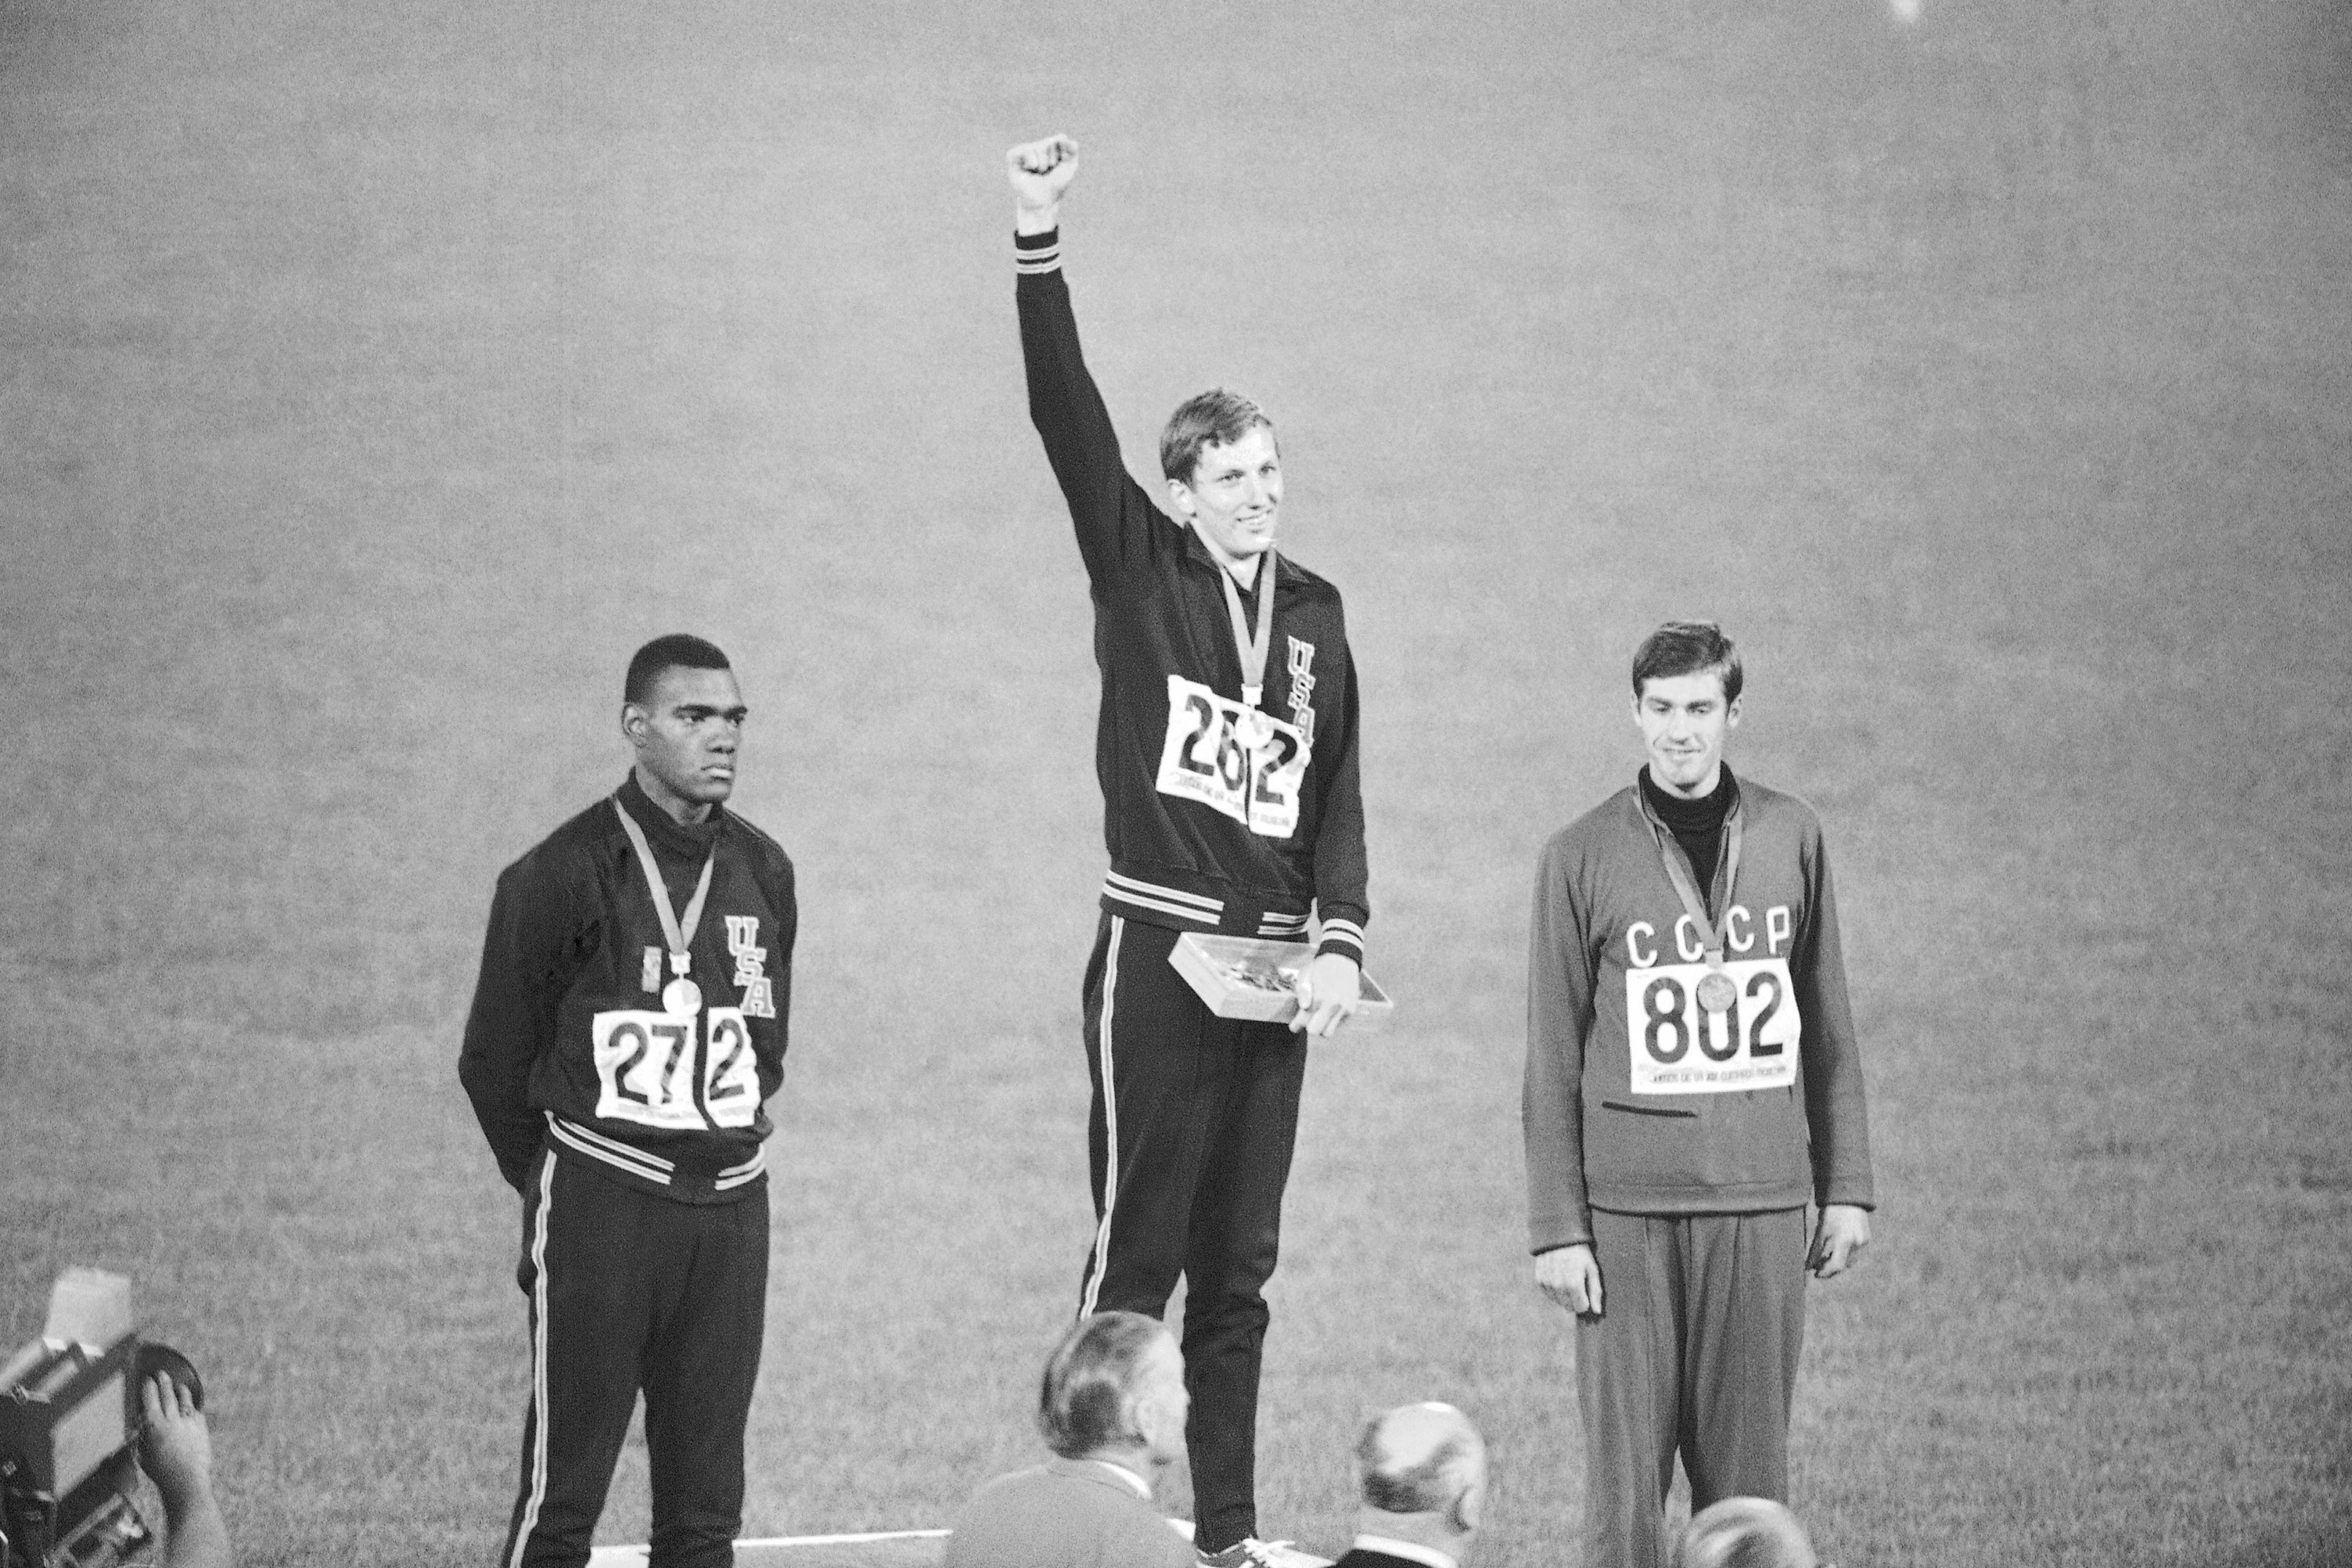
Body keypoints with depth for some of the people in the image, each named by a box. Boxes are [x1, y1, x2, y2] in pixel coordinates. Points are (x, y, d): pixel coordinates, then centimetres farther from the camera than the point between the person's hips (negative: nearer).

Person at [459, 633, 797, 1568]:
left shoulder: (764, 873, 8)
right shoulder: (565, 875, -8)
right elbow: (493, 1059, 2)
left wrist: (733, 1135, 14)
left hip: (730, 1204, 5)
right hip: (599, 1206, -5)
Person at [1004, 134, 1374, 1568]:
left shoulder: (1315, 611, 12)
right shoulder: (1142, 574, 0)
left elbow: (1338, 791, 11)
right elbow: (1070, 421, -11)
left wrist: (1342, 940, -2)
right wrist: (1039, 243, -21)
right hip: (1157, 950, -4)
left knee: (1239, 1270, 8)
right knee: (1138, 1248, -8)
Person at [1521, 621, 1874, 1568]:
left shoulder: (1790, 838, 7)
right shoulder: (1583, 857, 0)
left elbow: (1827, 1029, 12)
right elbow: (1552, 1061, 1)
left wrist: (1847, 1190, 9)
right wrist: (1557, 1229, -3)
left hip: (1762, 1205, 2)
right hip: (1628, 1206, -2)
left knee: (1747, 1472, 2)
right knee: (1625, 1467, -3)